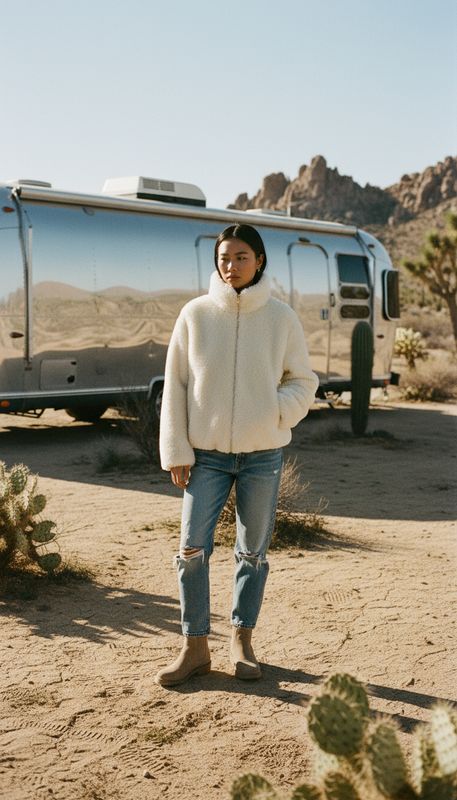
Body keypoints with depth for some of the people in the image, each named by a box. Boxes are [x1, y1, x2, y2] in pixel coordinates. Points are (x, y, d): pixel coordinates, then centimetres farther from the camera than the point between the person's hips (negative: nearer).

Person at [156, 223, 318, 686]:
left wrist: (273, 413, -14)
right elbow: (175, 386, 1)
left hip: (263, 455, 0)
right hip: (206, 453, 0)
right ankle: (195, 647, 11)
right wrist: (176, 452, -3)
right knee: (192, 550, -3)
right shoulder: (196, 314, 0)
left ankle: (242, 642, 25)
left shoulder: (280, 318, -1)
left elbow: (303, 382, 5)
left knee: (253, 553, 10)